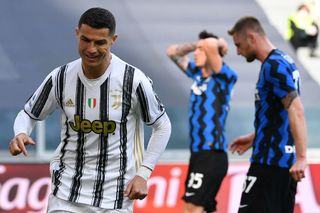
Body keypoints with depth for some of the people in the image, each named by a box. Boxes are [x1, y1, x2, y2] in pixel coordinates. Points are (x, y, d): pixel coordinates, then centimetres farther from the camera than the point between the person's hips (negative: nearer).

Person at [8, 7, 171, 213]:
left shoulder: (133, 80, -11)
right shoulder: (60, 78, -5)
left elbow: (162, 126, 1)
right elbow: (28, 114, 10)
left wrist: (143, 173, -6)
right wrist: (20, 134, -13)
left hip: (115, 196, -1)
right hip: (67, 191, 2)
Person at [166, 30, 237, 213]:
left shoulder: (226, 78, -8)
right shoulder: (198, 74, 13)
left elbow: (211, 45, -23)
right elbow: (172, 52, 23)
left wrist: (220, 43, -2)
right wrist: (197, 45, 14)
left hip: (212, 155, -8)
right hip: (198, 154, 9)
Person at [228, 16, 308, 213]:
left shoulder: (273, 66, -15)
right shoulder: (284, 61, 16)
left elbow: (296, 111, -24)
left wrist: (301, 157, -29)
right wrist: (254, 138, 32)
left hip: (270, 161, -10)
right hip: (286, 162, 10)